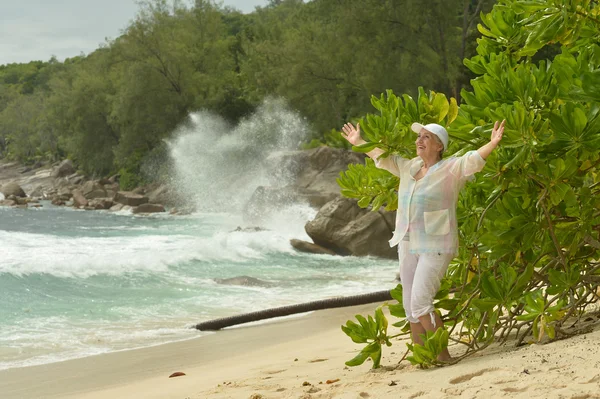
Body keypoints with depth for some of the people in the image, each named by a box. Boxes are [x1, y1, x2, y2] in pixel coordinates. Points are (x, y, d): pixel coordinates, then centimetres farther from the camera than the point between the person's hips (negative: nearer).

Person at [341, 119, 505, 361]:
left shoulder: (451, 169, -7)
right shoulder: (409, 167, 14)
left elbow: (473, 160, -23)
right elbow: (383, 156, 28)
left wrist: (493, 143, -39)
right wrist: (358, 142, 37)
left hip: (436, 247, -8)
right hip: (408, 244, 8)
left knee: (420, 303, -17)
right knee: (410, 305, 9)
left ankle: (443, 355, -6)